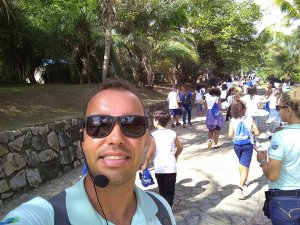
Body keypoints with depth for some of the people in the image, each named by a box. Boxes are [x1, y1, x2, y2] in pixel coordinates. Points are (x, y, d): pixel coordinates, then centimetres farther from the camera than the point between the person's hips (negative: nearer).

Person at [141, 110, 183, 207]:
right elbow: (180, 147, 7)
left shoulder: (154, 135, -11)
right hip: (171, 167, 1)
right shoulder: (172, 133, -1)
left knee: (162, 190, 18)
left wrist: (145, 164, 0)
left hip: (159, 167, -1)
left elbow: (151, 151, -12)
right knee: (169, 191, 10)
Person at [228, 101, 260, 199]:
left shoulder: (232, 121, -9)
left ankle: (243, 182, 43)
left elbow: (230, 135, -13)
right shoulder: (250, 119, -9)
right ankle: (241, 185, -18)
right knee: (245, 166, -2)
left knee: (241, 163, 26)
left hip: (237, 145, 3)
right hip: (248, 145, -2)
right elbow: (257, 133, -8)